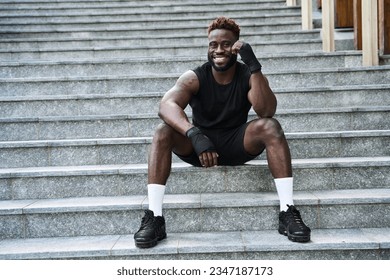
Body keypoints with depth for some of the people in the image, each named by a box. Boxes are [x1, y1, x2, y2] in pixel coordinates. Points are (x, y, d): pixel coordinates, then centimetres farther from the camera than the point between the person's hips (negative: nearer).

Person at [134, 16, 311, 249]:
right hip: (200, 144, 0)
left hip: (238, 143, 0)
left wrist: (254, 67, -35)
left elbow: (267, 112, -26)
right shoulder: (194, 78, -12)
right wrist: (195, 135, -49)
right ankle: (154, 218, -31)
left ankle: (288, 212, -30)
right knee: (164, 131, -28)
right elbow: (166, 105, -32)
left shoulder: (248, 76, -9)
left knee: (270, 126, -28)